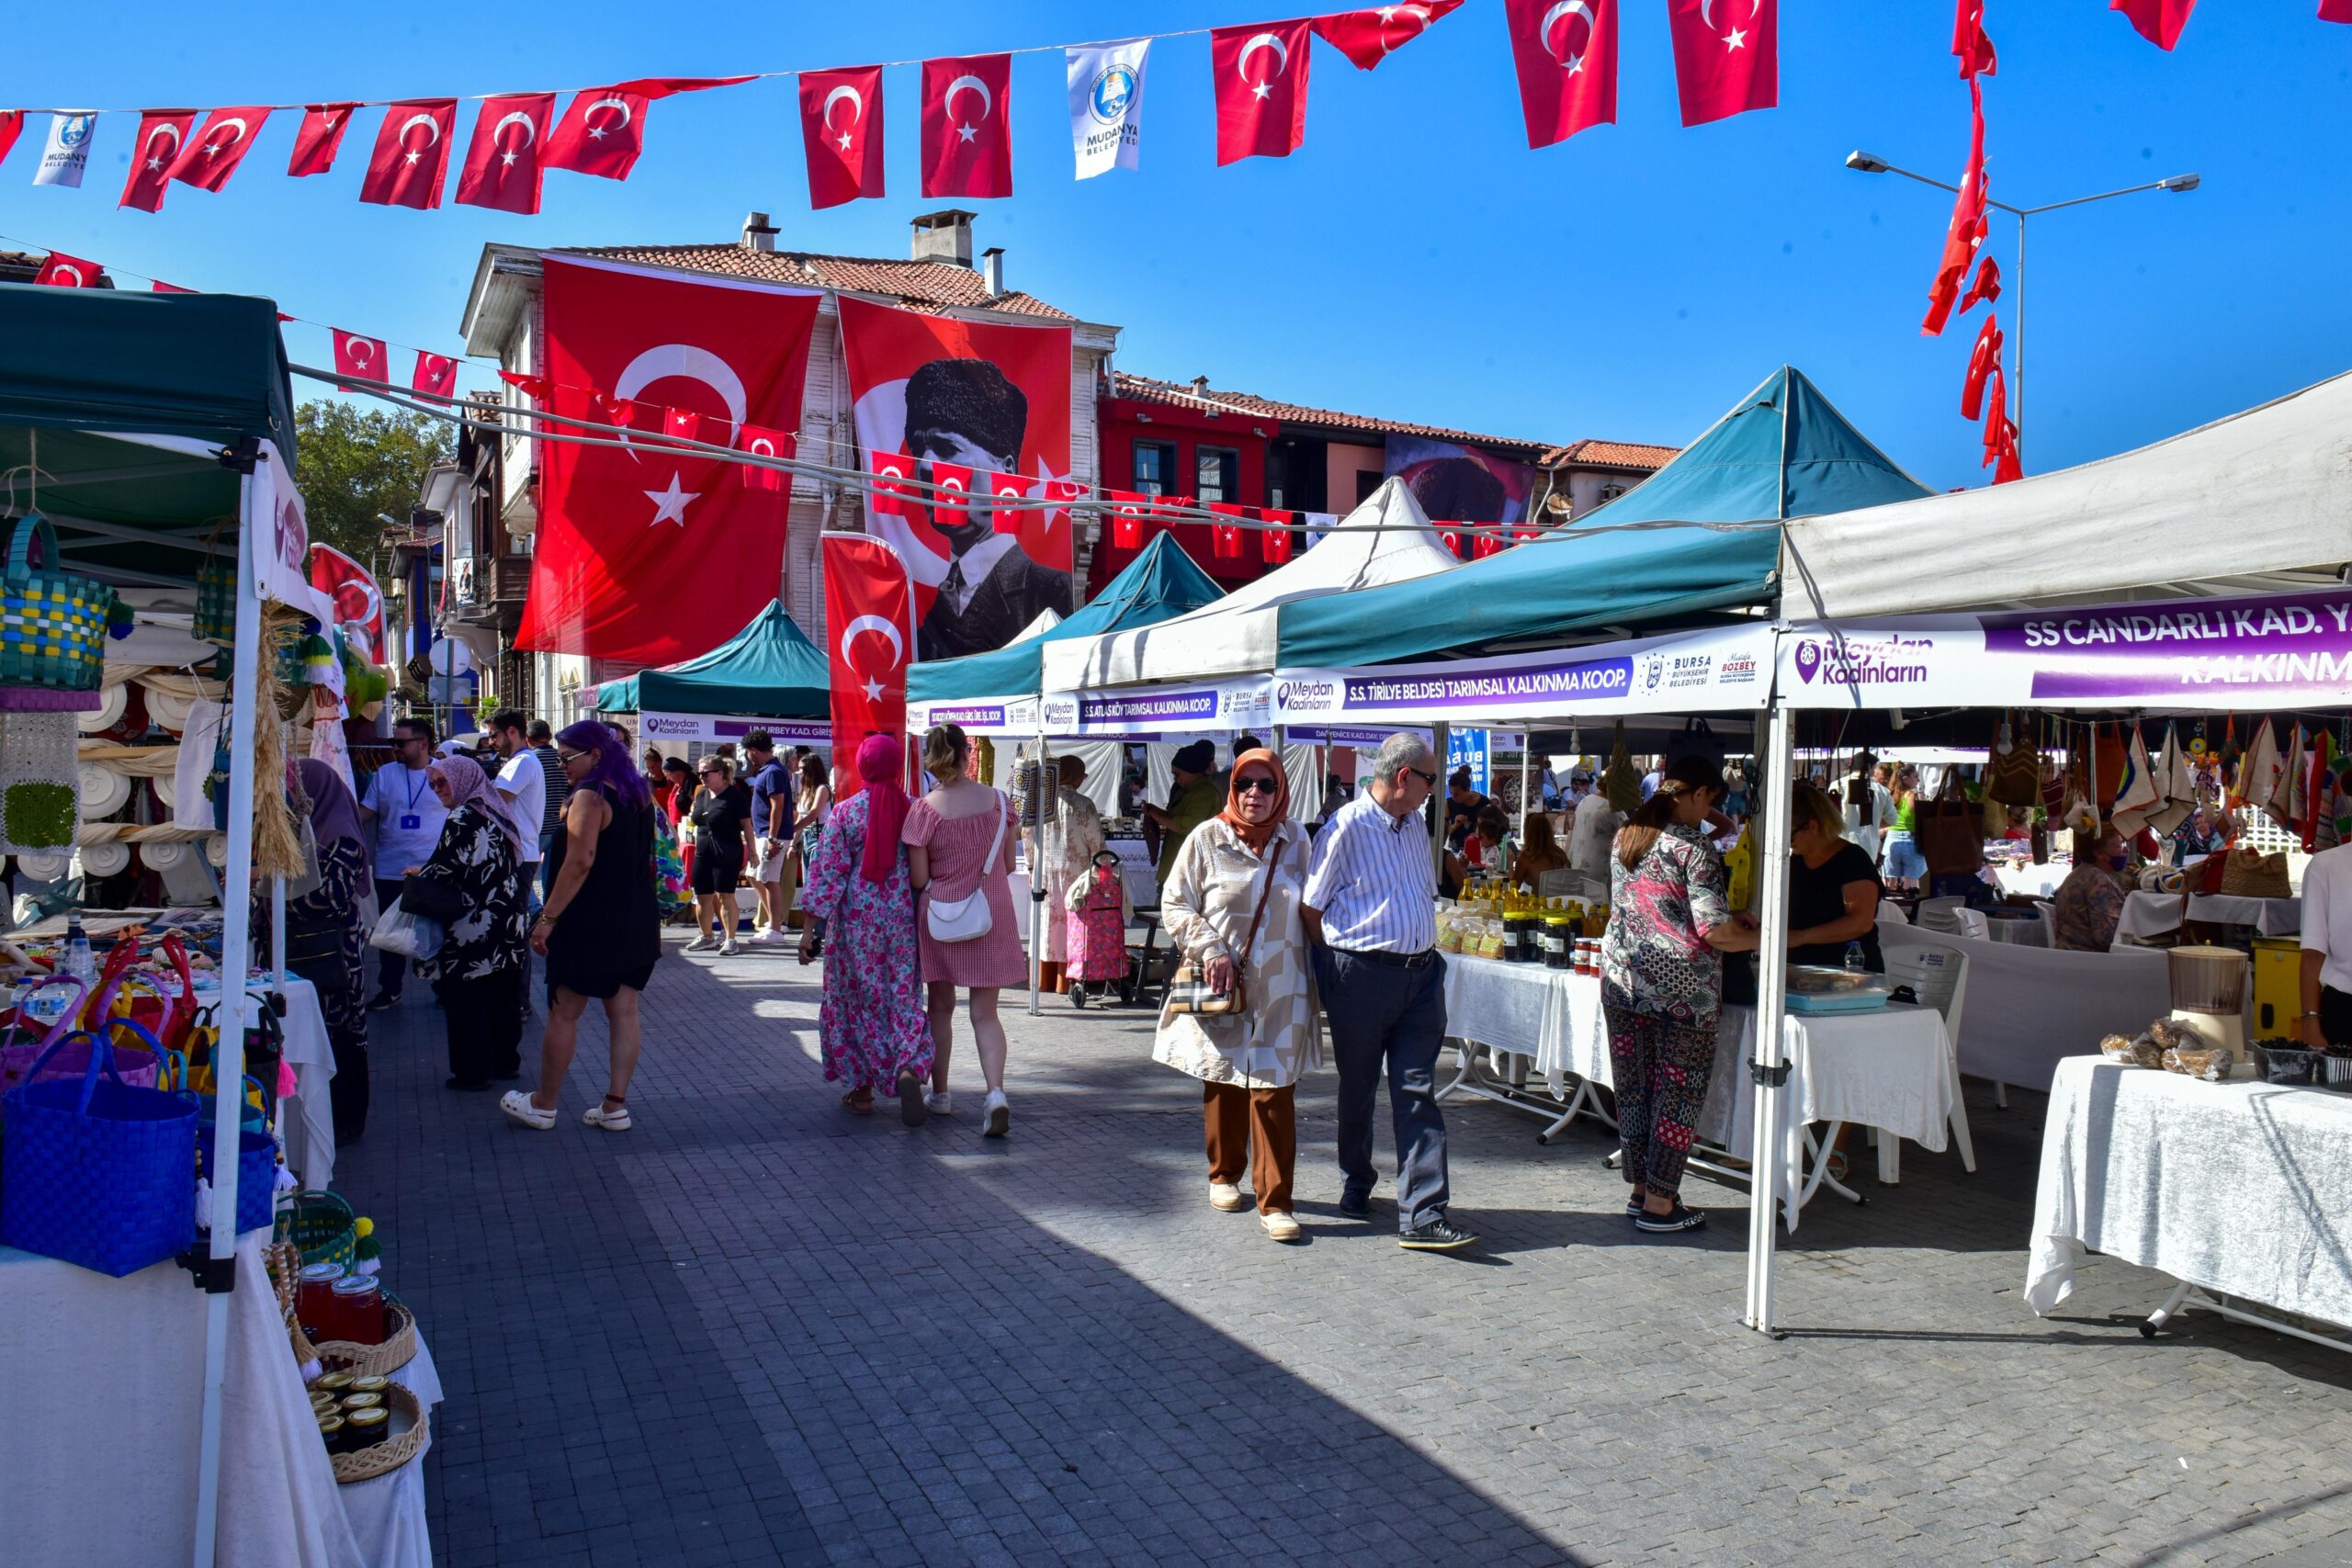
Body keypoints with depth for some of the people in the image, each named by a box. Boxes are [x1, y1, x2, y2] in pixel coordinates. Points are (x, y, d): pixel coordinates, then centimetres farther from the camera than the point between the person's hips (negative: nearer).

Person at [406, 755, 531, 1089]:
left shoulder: (462, 818, -13)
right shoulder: (497, 812, 12)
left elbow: (446, 871, -17)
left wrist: (418, 873, 5)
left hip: (473, 925, -8)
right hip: (510, 921, 8)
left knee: (464, 999, 1)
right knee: (502, 995, 15)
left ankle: (472, 1071, 5)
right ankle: (506, 1061, 24)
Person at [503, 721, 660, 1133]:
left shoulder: (590, 796, -15)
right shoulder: (638, 793, 11)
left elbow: (580, 862, -23)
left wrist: (548, 917, -20)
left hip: (592, 924, -8)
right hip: (636, 924, 8)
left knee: (563, 1013, 5)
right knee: (623, 1011, 8)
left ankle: (543, 1104, 17)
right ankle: (615, 1106, 11)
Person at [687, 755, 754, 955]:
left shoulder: (735, 796, -8)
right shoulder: (701, 795, 12)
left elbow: (746, 825, -7)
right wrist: (697, 846, 18)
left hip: (727, 855, -7)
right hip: (703, 854, 7)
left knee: (725, 896, -7)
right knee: (703, 897, 9)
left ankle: (730, 940, -2)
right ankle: (706, 936, 23)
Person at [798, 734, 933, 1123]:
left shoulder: (845, 811, -7)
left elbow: (827, 872, -7)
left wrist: (809, 928, -3)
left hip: (857, 920, -1)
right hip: (904, 917, 2)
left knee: (857, 1000, 12)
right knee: (904, 997, 8)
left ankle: (861, 1088, 18)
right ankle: (909, 1069, -17)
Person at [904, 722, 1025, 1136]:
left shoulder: (925, 810, -12)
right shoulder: (997, 800, -5)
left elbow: (918, 879, -9)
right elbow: (1009, 865, 3)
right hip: (993, 915, 1)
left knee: (940, 1007, 17)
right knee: (985, 1013, 6)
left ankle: (939, 1093, 28)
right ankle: (996, 1093, -13)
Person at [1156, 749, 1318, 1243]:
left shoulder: (1295, 840, 5)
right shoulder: (1207, 839, -3)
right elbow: (1175, 904, -1)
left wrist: (1312, 976, 7)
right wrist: (1209, 950, -13)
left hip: (1280, 991, 1)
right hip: (1221, 988, -1)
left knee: (1275, 1091, -4)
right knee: (1222, 1083, 11)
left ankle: (1275, 1202, 3)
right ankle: (1224, 1175, 34)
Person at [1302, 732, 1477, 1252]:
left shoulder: (1415, 826, 13)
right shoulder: (1347, 827, -11)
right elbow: (1311, 908, -8)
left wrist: (1425, 954, 15)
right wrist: (1336, 968, -2)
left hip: (1420, 971, 6)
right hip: (1362, 974, -5)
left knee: (1417, 1091, -1)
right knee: (1358, 1088, 11)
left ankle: (1423, 1215, -2)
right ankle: (1356, 1186, 33)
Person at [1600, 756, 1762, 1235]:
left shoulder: (1625, 837, 9)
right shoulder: (1692, 847, -13)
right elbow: (1715, 932, -18)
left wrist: (1729, 918, 22)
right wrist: (1758, 939, 2)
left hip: (1621, 977, 7)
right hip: (1678, 987, -6)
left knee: (1633, 1087, 13)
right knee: (1678, 1091, 4)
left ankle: (1640, 1189, 23)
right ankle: (1659, 1203, 8)